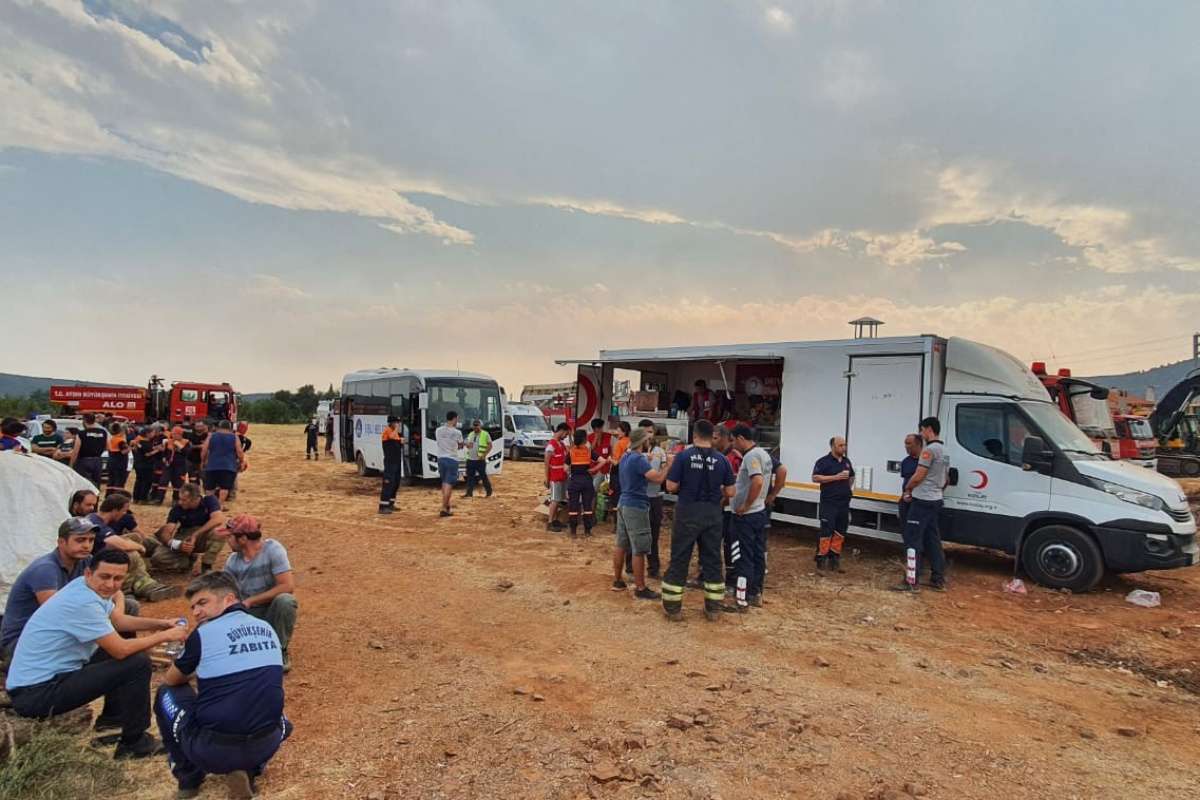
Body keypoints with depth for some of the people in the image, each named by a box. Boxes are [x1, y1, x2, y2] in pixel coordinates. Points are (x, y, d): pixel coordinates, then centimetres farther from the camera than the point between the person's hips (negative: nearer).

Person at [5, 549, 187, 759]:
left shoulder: (90, 588, 1)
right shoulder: (83, 603, -28)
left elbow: (119, 622, 16)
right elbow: (121, 650, -25)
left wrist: (161, 623, 4)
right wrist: (164, 636, -13)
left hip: (49, 673, 10)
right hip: (36, 693, -10)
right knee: (138, 663, -20)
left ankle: (112, 715, 28)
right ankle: (133, 743, -2)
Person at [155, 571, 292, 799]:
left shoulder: (204, 633, -4)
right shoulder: (267, 629, 9)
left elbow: (171, 680, 15)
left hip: (212, 751, -3)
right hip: (264, 747, 4)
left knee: (166, 693, 22)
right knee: (281, 722, 40)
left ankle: (188, 779, 21)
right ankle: (248, 771, 15)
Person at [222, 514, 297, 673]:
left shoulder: (272, 549, -17)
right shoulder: (232, 561, 0)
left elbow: (288, 586, -26)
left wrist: (250, 601, -22)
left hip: (272, 609, -4)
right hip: (247, 614, 4)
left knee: (284, 600, -36)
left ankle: (280, 650, -11)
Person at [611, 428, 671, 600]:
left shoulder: (626, 457, 11)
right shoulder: (638, 459, -19)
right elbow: (658, 478, -24)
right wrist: (669, 464, -11)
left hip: (624, 505, 10)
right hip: (636, 508, -10)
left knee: (621, 545, 15)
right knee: (639, 550, -3)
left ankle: (617, 581, 23)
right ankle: (641, 589, 3)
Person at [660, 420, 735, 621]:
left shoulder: (683, 456, -9)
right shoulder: (722, 460, -3)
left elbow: (671, 486, -9)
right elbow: (730, 492, 0)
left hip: (687, 513, -2)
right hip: (712, 514, 2)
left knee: (679, 560, 8)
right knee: (712, 560, 14)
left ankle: (673, 608, 14)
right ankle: (713, 608, 22)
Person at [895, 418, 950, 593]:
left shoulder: (930, 449, -16)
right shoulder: (944, 452, 16)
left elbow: (918, 476, -17)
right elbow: (946, 480, 24)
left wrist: (907, 488, -1)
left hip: (922, 501, -10)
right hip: (935, 501, 10)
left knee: (913, 540, -7)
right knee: (933, 540, 14)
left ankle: (911, 581, -7)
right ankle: (938, 580, 18)